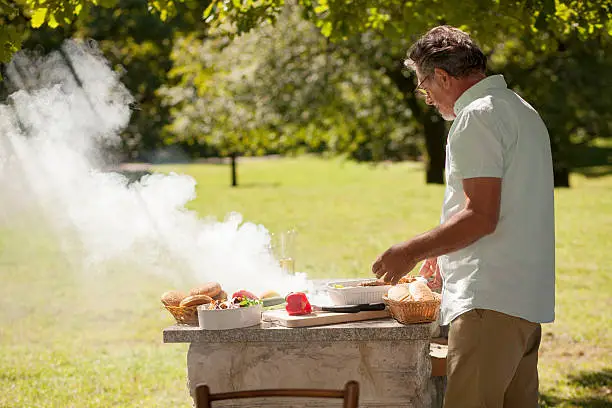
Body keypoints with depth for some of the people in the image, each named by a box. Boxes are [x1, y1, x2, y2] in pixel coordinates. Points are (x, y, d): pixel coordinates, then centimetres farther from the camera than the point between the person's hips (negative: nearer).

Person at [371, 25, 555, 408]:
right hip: (528, 299, 11)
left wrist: (413, 251, -11)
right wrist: (445, 254, 30)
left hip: (490, 301, -10)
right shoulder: (522, 111, 21)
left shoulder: (478, 118, -11)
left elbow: (481, 216, -18)